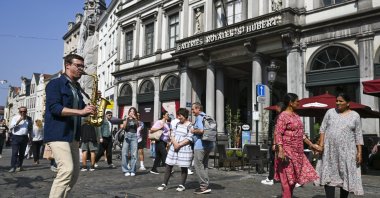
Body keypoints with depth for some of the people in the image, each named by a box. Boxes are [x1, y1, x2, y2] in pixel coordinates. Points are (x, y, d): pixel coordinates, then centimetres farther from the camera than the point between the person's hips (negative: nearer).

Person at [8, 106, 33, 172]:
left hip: (24, 137, 4)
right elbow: (10, 127, -13)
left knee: (22, 153, 9)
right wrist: (18, 121, -20)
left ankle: (19, 166, 20)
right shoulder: (15, 118, -2)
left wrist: (30, 137, 17)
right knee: (14, 153, -10)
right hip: (16, 137, -3)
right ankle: (13, 167, -9)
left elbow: (30, 128, 20)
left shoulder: (29, 119, 9)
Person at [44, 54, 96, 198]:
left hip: (73, 135, 8)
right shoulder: (55, 84, -3)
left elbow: (82, 111, 22)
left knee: (74, 172, 9)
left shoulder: (77, 88, 19)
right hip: (58, 134, -8)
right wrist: (80, 111, -25)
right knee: (67, 169, -20)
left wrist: (90, 108, 1)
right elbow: (54, 108, -17)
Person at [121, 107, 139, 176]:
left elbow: (138, 126, -6)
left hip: (134, 136, 0)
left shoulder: (135, 120, 13)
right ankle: (126, 170, 0)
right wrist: (127, 119, -16)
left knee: (134, 154, -6)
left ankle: (132, 170, 0)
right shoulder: (126, 119, 13)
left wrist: (135, 119, -20)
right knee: (124, 153, -7)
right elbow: (124, 127, -3)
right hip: (127, 136, 0)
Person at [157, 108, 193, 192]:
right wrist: (175, 143, -9)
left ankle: (182, 185, 15)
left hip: (184, 149, -6)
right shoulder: (177, 124, 13)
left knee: (183, 167, 2)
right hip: (174, 147, 6)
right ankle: (164, 184, 13)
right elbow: (172, 135, 9)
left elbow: (189, 139, -13)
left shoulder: (190, 126, -7)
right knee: (168, 165, 6)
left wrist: (179, 145, -16)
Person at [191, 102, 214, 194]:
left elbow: (201, 130, -27)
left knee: (198, 165, -2)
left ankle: (204, 186, -2)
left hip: (200, 145, -10)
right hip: (208, 144, 10)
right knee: (204, 165, 15)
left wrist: (194, 131, -9)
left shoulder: (199, 117, -13)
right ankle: (206, 185, 19)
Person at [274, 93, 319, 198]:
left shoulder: (296, 115, 14)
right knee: (287, 178, -4)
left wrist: (311, 144, 20)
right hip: (287, 152, -9)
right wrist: (280, 150, -28)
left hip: (297, 152, 9)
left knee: (294, 177, 13)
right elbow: (278, 134, -20)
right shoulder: (283, 116, -13)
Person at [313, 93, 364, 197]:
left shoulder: (355, 116, 5)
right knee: (329, 175, -4)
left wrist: (359, 152, -3)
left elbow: (358, 135, 4)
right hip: (329, 149, 0)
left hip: (347, 151, 0)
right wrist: (321, 145, -5)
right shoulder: (330, 112, 6)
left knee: (346, 176, 5)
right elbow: (322, 129, 4)